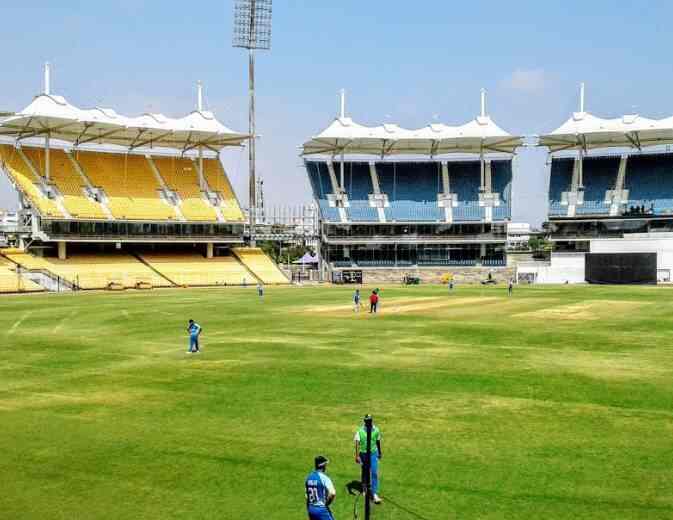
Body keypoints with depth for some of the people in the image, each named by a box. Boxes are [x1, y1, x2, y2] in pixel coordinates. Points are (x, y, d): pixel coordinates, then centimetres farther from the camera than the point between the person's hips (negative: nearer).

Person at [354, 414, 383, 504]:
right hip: (363, 454, 0)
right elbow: (357, 443, -15)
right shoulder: (360, 431, -12)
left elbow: (378, 442, 9)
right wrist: (357, 456, -23)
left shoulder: (376, 430, -5)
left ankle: (375, 493, -7)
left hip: (373, 454, 0)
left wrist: (380, 453, 19)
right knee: (365, 473, 15)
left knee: (374, 473, -8)